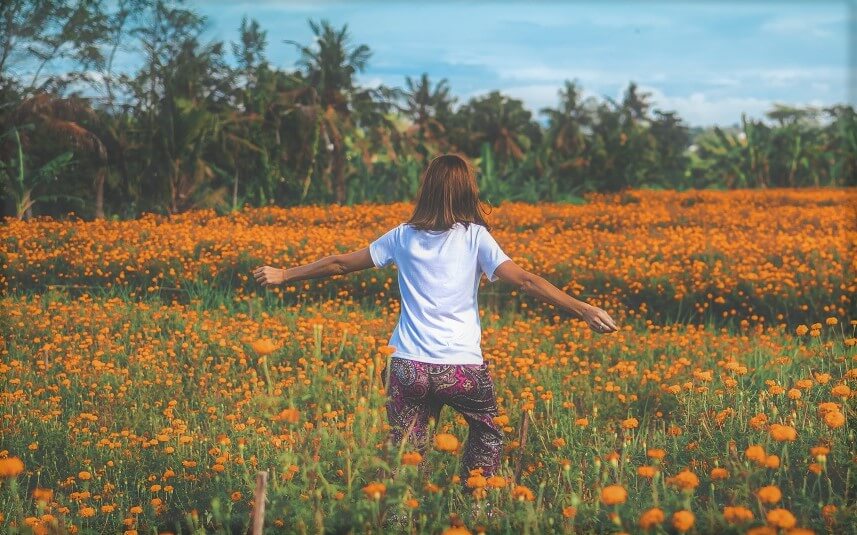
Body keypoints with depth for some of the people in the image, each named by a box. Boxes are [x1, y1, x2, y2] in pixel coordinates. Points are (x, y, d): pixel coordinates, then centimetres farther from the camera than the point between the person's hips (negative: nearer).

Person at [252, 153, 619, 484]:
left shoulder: (403, 236, 7)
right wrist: (582, 309, -11)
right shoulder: (475, 237, -2)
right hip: (462, 367, -2)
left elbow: (339, 264, 14)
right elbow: (524, 280, -10)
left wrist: (284, 275, 26)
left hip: (408, 365, 2)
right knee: (487, 433, 23)